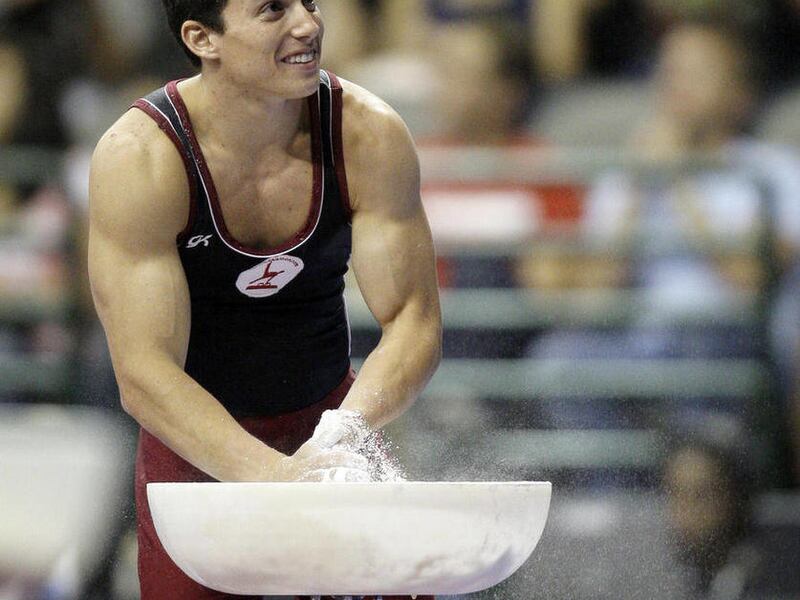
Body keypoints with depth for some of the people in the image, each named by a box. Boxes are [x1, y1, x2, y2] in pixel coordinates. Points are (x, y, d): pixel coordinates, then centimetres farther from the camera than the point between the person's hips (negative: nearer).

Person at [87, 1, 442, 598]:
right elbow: (144, 375, -33)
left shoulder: (370, 137, -18)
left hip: (331, 415, 2)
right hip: (196, 444, -2)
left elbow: (414, 319, -17)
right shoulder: (137, 160, -27)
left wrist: (345, 428, -38)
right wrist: (276, 474, -47)